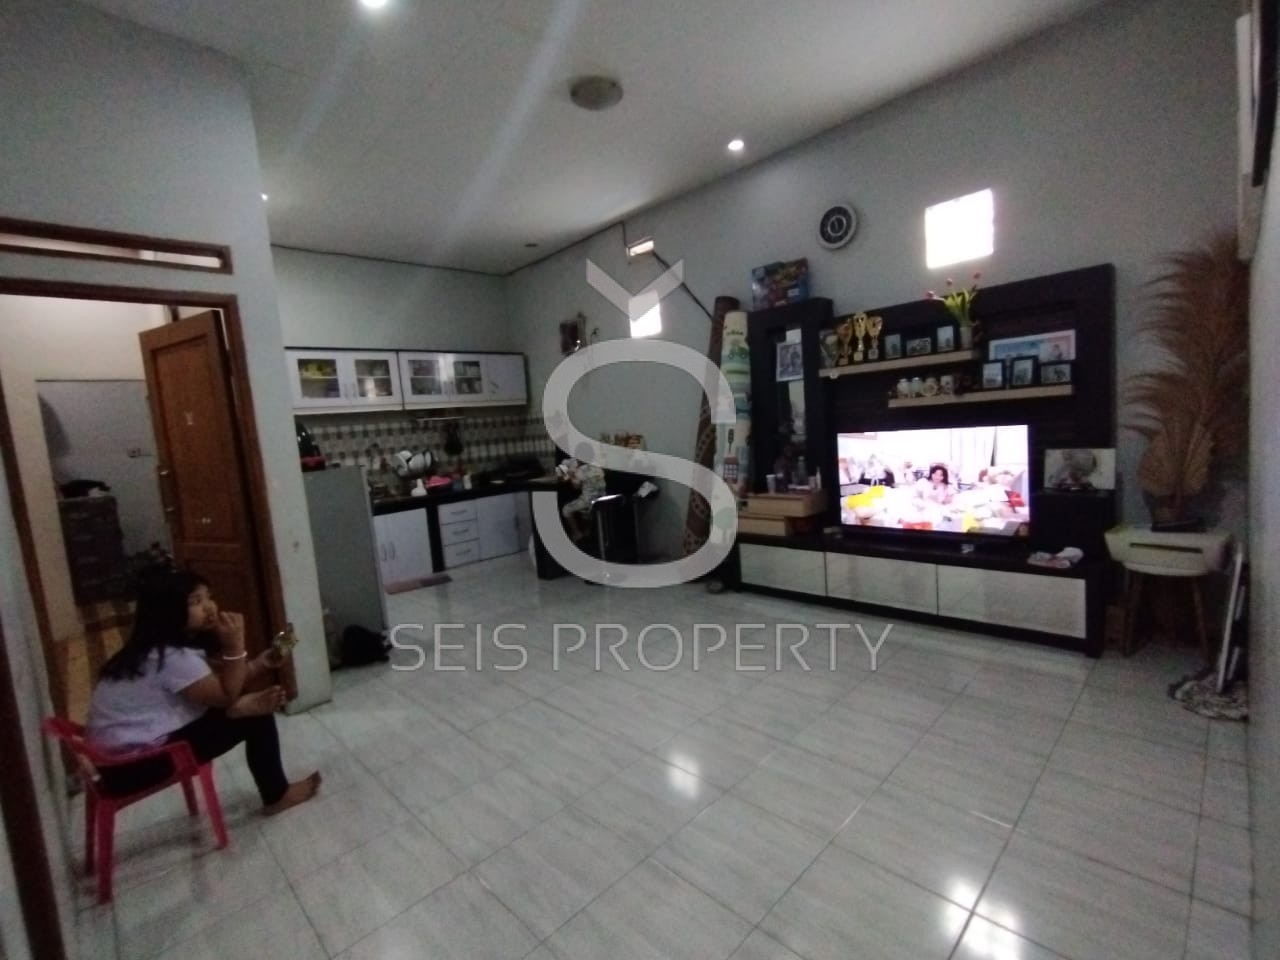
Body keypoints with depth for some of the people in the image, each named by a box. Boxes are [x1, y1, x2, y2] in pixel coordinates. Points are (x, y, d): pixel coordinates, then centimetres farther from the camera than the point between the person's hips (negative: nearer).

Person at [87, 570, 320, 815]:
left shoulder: (172, 646, 4)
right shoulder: (174, 657, -26)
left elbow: (220, 681, 6)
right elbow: (226, 696, -17)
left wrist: (259, 664, -9)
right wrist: (235, 645, -26)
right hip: (133, 763, -9)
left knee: (254, 706, 7)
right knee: (254, 718, -10)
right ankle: (276, 797, 9)